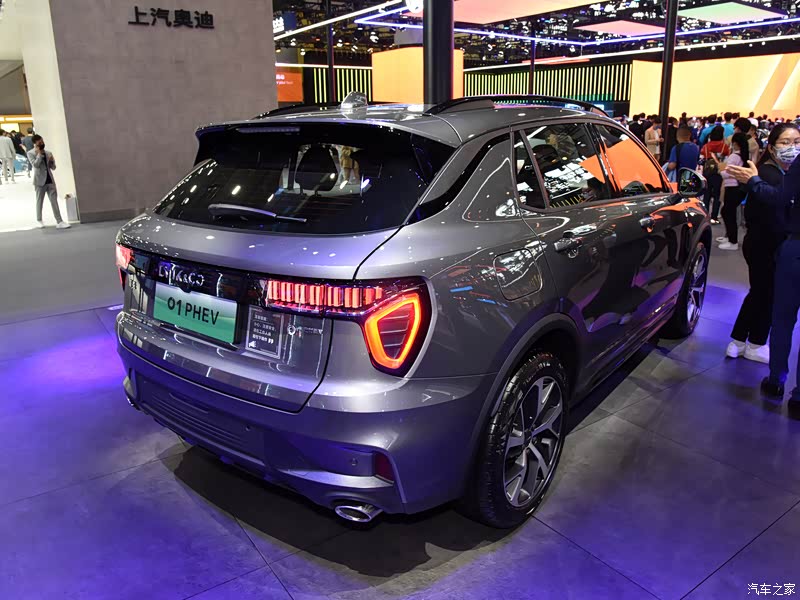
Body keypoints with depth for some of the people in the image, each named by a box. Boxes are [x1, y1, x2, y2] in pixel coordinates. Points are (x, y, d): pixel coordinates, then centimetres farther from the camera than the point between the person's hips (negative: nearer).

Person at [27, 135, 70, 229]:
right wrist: (39, 153, -14)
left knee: (54, 201, -3)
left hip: (50, 180, 3)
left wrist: (52, 161, -8)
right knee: (39, 201, 9)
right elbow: (36, 165, -19)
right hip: (40, 181, -3)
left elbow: (53, 168, 12)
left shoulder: (48, 153, 10)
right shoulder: (31, 153, -4)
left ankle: (59, 222, -6)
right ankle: (39, 220, 24)